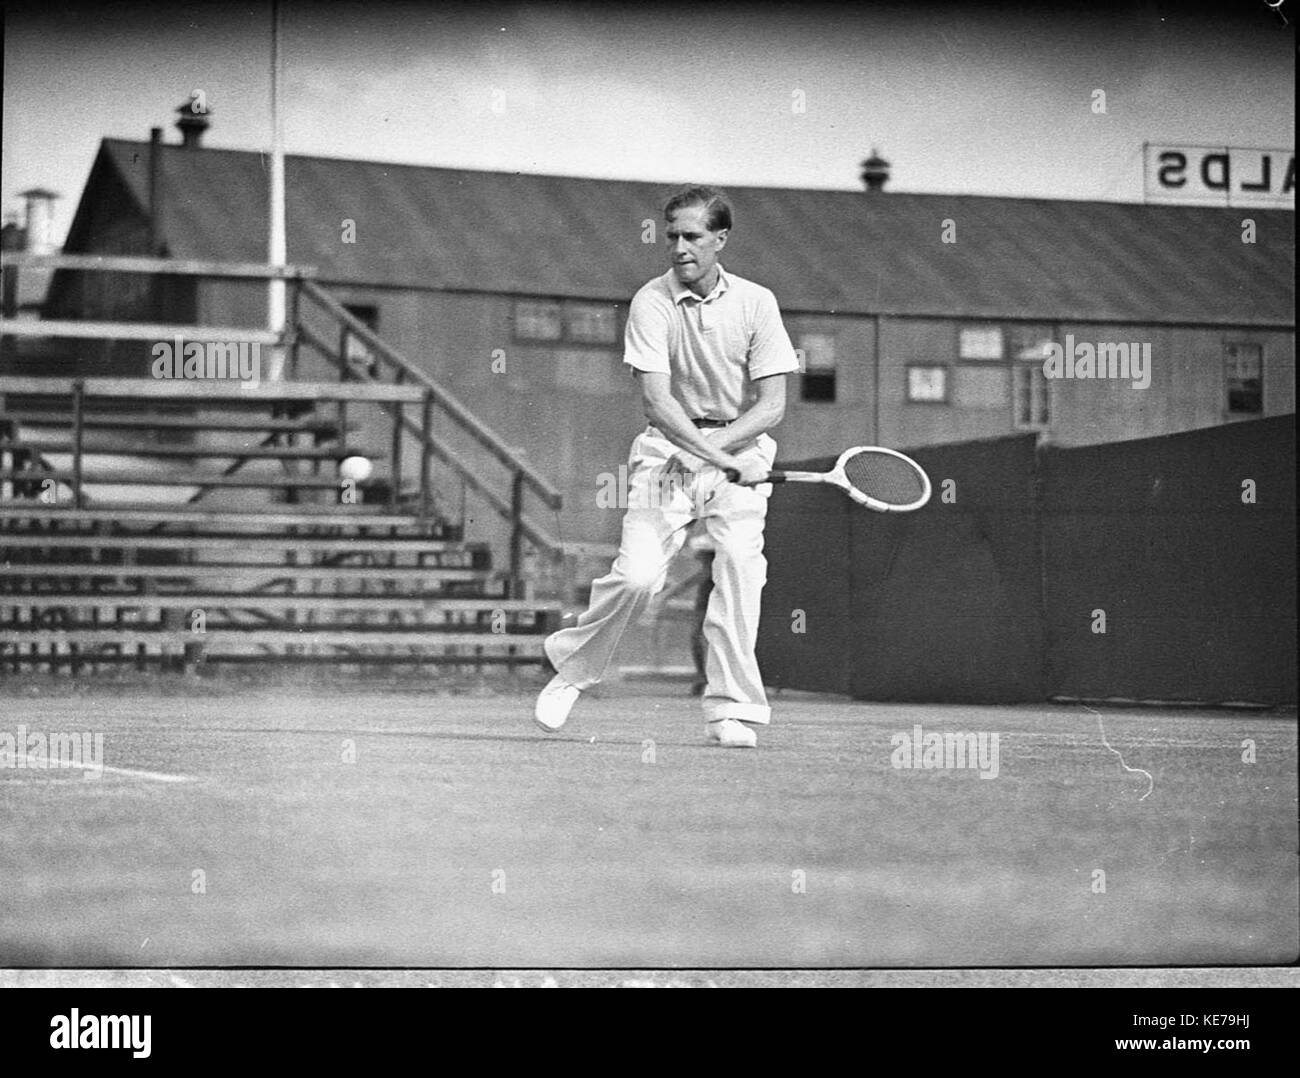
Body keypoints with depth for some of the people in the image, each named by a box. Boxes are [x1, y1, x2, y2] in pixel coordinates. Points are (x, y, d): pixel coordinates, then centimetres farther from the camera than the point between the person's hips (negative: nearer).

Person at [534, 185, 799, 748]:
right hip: (668, 447, -1)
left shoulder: (756, 302, -3)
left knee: (740, 560, -21)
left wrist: (718, 447, -17)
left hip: (742, 443, 1)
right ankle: (574, 666, 13)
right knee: (637, 572, -15)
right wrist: (716, 459, -26)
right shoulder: (651, 301, -7)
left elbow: (771, 405, -5)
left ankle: (730, 710, -13)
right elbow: (657, 400, -16)